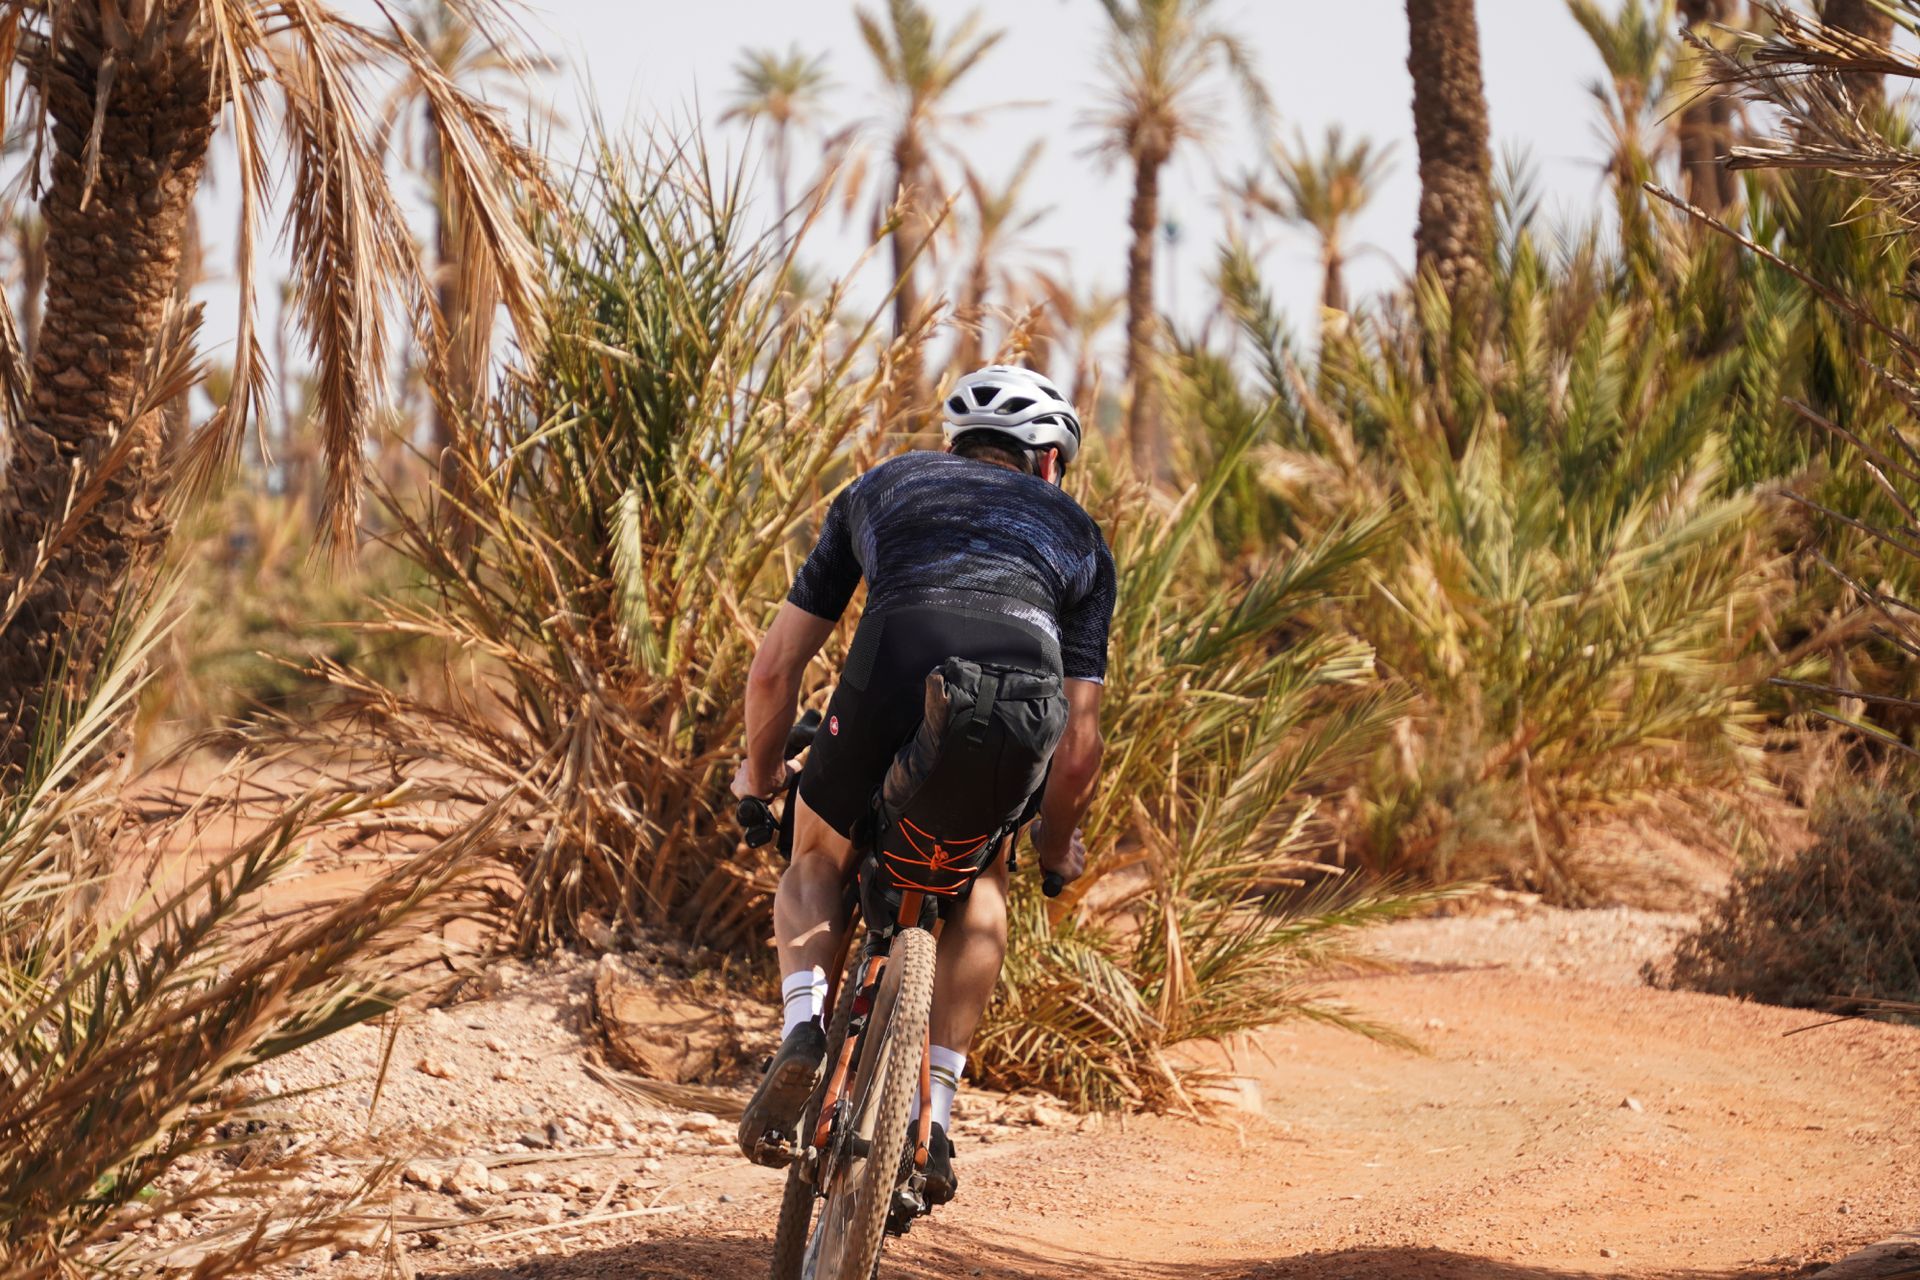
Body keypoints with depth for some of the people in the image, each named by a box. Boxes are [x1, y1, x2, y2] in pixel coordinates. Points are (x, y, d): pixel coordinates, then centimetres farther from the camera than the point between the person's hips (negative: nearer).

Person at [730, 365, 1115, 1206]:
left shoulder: (884, 487, 34)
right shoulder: (1076, 534, 34)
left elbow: (777, 664, 31)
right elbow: (1080, 741, 28)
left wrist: (760, 772, 49)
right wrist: (1056, 844, 46)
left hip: (893, 680, 0)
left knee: (818, 859, 29)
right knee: (981, 881, 30)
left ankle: (804, 1027, 2)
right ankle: (934, 1113, 17)